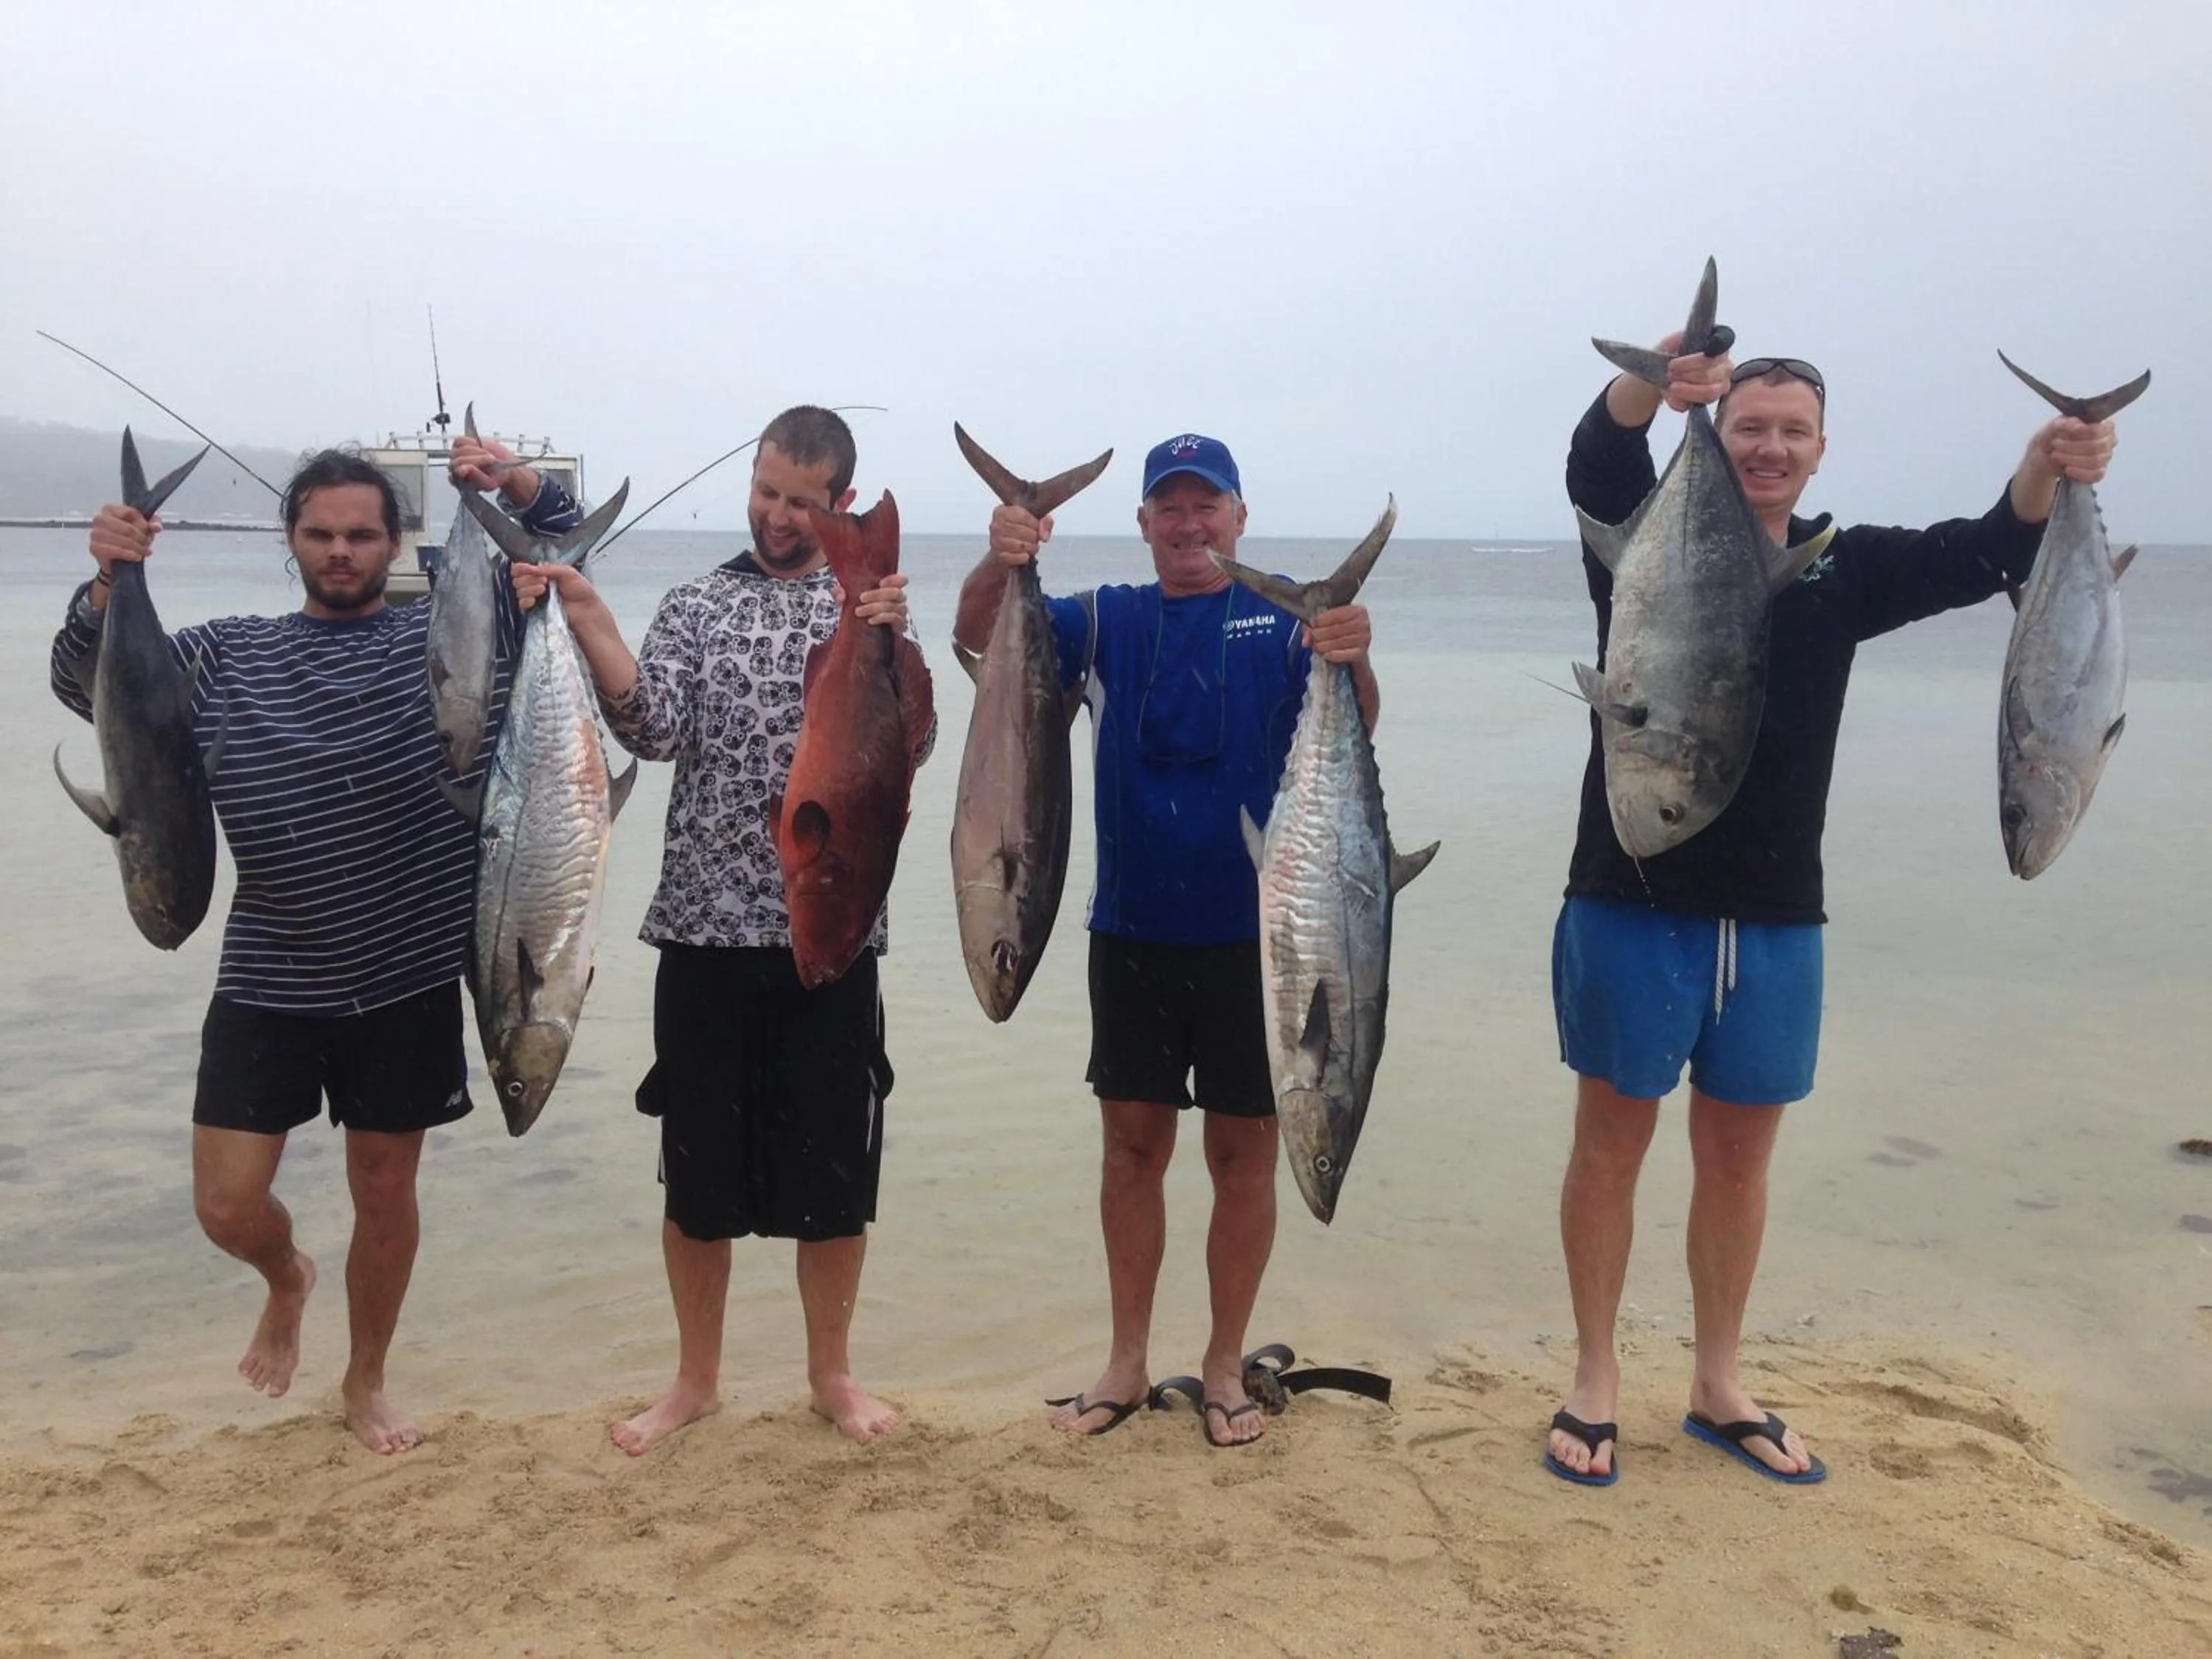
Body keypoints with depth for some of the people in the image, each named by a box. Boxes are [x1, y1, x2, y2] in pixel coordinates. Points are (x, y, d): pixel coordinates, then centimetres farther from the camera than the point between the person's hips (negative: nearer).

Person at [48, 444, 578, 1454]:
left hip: (409, 983, -1)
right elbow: (87, 688, 0)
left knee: (384, 1190, 11)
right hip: (268, 984, 1)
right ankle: (288, 1280, 39)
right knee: (228, 1206, 2)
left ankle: (365, 1384, 34)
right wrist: (108, 585, -17)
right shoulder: (228, 657, 5)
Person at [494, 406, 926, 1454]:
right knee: (699, 1167, 10)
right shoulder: (696, 605, 7)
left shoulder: (874, 607, 5)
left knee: (835, 1166, 8)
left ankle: (831, 1375, 27)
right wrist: (585, 616, -19)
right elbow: (654, 733, -8)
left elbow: (907, 748, -9)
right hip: (707, 930, 1)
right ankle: (696, 1380, 28)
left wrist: (887, 644, -26)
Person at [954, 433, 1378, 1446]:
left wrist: (1353, 660, -37)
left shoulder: (1286, 617, 0)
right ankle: (1128, 1363, 23)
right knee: (1133, 1143, 9)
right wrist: (999, 565, -28)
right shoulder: (1106, 622, 7)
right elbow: (978, 636, -6)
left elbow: (1352, 729, -15)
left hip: (1255, 933, -2)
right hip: (1132, 930, 2)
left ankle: (1225, 1367, 22)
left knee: (1243, 1152, 6)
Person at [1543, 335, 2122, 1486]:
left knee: (1739, 1154, 13)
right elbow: (1595, 460, -21)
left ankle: (1719, 1384, 28)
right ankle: (1594, 1380, 20)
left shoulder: (1845, 570, 9)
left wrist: (2046, 474, -24)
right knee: (1611, 1140, 5)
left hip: (1777, 919, 4)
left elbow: (1982, 556, -2)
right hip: (1631, 905, -3)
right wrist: (1649, 386, -43)